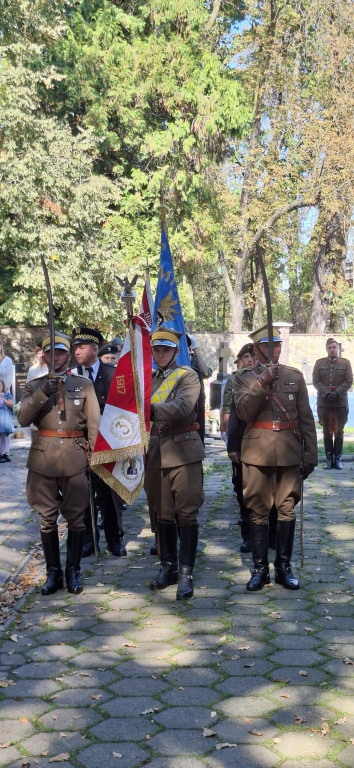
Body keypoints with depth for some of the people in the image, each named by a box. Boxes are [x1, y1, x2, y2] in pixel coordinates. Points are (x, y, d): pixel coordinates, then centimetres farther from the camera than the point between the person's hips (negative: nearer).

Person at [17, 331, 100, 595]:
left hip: (75, 458, -1)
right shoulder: (34, 386, 9)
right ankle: (53, 572, 14)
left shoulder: (84, 384, 7)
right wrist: (42, 394, -18)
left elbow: (94, 423, 6)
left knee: (75, 517, 2)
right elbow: (23, 419, -6)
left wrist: (90, 454, 0)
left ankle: (73, 570, 14)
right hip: (43, 458, 1)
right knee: (47, 519, 5)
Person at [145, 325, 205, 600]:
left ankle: (186, 574, 2)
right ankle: (168, 568, 23)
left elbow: (182, 408, -20)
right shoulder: (148, 379, 14)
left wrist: (150, 409, -28)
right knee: (163, 513, 11)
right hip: (156, 453, 5)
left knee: (187, 514, -3)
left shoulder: (187, 376, -3)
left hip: (183, 451, -5)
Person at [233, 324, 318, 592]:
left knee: (287, 509, 5)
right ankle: (260, 568, 10)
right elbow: (244, 412, -10)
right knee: (259, 511, 3)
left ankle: (284, 566, 15)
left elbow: (306, 418, 8)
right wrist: (262, 382, -18)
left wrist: (311, 454, 3)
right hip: (258, 453, -1)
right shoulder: (245, 377, 6)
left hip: (289, 453, 1)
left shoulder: (295, 376, 10)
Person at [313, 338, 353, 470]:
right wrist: (326, 393, -15)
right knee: (327, 432, 4)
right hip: (324, 403, 0)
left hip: (341, 402, 0)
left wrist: (337, 393, -15)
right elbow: (315, 381, -1)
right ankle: (329, 459, 8)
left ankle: (338, 459, 9)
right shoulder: (319, 363, 6)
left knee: (339, 432, 3)